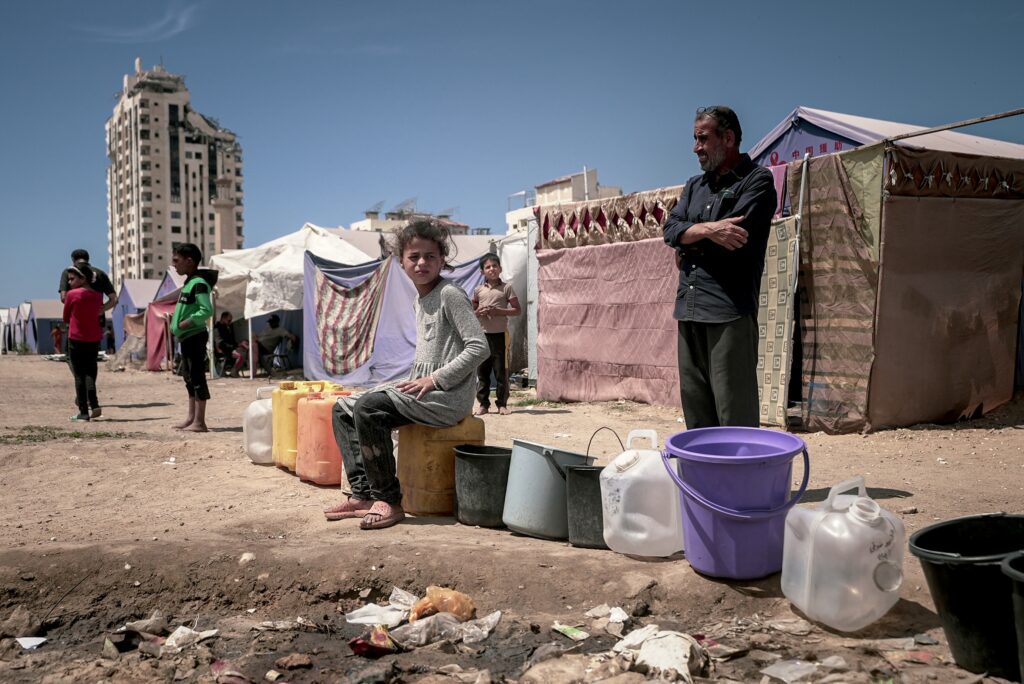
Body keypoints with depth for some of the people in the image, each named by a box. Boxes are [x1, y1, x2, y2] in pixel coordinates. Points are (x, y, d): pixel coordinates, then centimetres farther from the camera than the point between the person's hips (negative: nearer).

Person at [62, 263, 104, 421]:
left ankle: (83, 412, 1)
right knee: (90, 372, 12)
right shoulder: (97, 296, 4)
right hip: (94, 339, 4)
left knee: (79, 375, 1)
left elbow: (66, 318, 1)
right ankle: (94, 405, -2)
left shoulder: (72, 294, -9)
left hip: (76, 339, -4)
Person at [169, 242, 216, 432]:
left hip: (195, 336, -10)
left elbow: (207, 310, -25)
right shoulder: (188, 282, 15)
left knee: (197, 377, -7)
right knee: (189, 377, 15)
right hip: (186, 337, 10)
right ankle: (191, 418, 24)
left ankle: (199, 422, -4)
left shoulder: (199, 283, -15)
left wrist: (184, 324, -21)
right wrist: (176, 325, 11)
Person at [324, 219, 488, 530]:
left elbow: (479, 348, -18)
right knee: (343, 408, 6)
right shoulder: (420, 299, 17)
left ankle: (389, 501, -16)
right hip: (423, 389, 10)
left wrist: (435, 380, -19)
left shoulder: (450, 294, -10)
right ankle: (362, 493, 2)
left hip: (448, 395, -10)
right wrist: (416, 381, 8)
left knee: (367, 408, -26)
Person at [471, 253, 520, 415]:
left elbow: (517, 310, -1)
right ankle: (483, 404, 12)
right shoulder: (478, 291, 9)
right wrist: (479, 312, -8)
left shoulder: (506, 288, 1)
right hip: (482, 335, 2)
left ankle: (502, 404, 9)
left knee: (501, 371, 1)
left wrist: (499, 311, -14)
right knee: (482, 371, 4)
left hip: (500, 335, -2)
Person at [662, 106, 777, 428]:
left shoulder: (757, 181, 1)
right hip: (689, 308, 7)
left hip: (730, 309, -7)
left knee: (735, 413, -6)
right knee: (695, 409, 9)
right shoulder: (694, 186, 22)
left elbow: (736, 236, -13)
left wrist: (688, 244, 1)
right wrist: (707, 229, -12)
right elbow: (671, 229, 7)